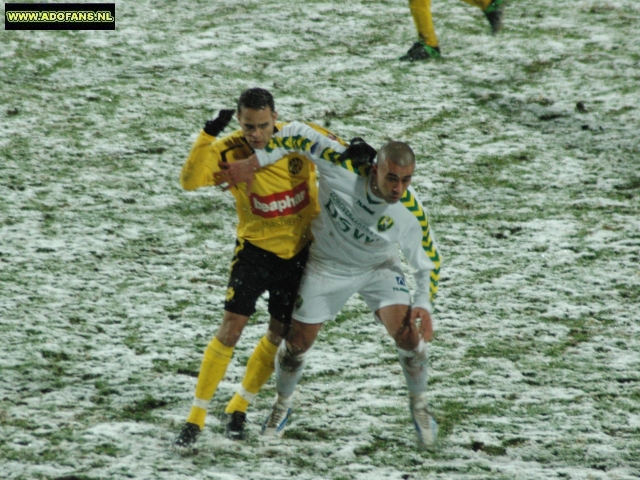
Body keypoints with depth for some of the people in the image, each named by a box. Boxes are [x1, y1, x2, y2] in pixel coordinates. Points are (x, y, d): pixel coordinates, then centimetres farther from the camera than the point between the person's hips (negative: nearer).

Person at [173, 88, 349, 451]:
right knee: (231, 328, -12)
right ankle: (196, 419, -5)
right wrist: (208, 136, -44)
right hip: (256, 248, -2)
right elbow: (190, 181, -35)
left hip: (300, 251, 2)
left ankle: (239, 408, 29)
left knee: (279, 334, 9)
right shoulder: (229, 151, -19)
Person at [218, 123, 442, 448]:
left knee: (408, 333, -18)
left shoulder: (410, 213, -28)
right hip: (327, 266, 0)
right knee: (298, 342, 6)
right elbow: (298, 136, -25)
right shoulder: (343, 168, -35)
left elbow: (428, 262, -12)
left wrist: (423, 305, -25)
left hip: (379, 267, 0)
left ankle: (419, 405, 9)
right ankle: (282, 405, 36)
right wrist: (251, 164, -29)